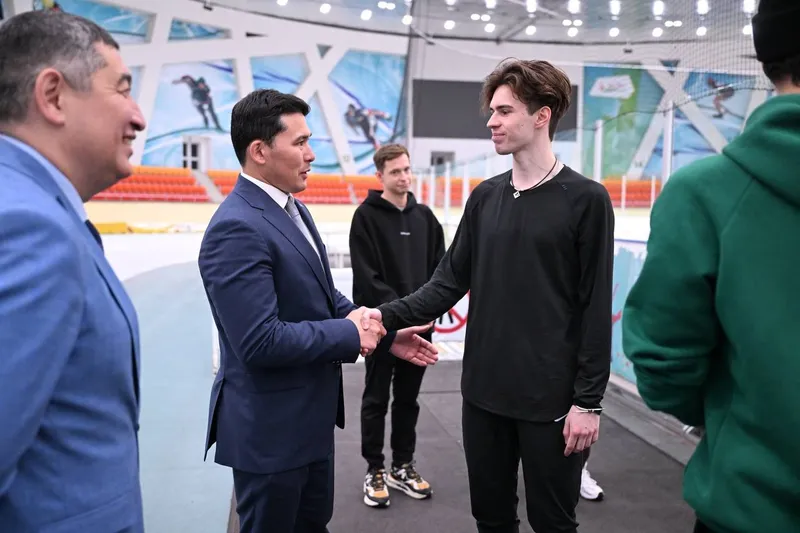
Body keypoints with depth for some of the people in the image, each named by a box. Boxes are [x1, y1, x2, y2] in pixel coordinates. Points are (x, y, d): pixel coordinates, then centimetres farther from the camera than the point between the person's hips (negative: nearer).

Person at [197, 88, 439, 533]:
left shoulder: (292, 209, 7)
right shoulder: (237, 229, -25)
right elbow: (260, 341, -30)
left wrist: (385, 333, 4)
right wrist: (350, 334, -19)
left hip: (310, 415, 9)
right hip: (269, 427, -9)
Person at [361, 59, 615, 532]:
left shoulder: (585, 199, -8)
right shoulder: (485, 197, 6)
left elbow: (596, 310, -9)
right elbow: (451, 280, 5)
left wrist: (588, 400, -10)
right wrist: (389, 315, -9)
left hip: (551, 398, -4)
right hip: (483, 391, 5)